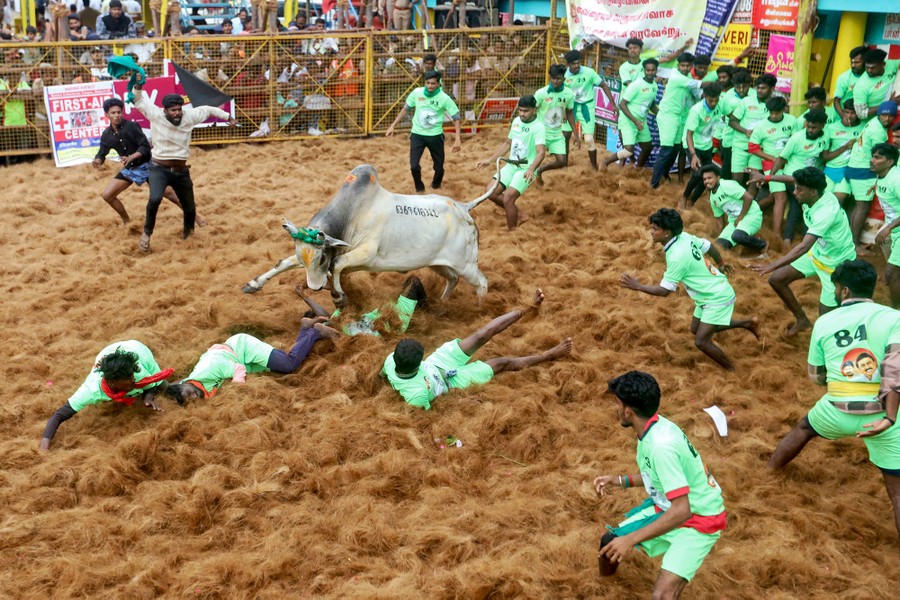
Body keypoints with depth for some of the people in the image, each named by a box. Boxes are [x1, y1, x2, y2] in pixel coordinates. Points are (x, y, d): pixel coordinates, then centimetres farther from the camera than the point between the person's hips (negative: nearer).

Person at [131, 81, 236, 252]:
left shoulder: (189, 116, -6)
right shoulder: (156, 115, -12)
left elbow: (207, 109, 10)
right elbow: (138, 101, -3)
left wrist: (227, 117, 19)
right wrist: (138, 86, -21)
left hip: (181, 171, 4)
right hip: (159, 168, -3)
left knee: (189, 208, 13)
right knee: (155, 199, -30)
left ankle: (189, 233, 44)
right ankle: (147, 233, -7)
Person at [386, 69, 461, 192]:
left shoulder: (444, 98, -14)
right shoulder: (417, 93, -8)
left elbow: (456, 117, -9)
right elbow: (405, 109, 7)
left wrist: (457, 139, -18)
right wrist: (393, 125, 5)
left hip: (435, 136, -1)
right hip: (417, 134, 1)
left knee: (439, 167, 8)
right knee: (414, 166, -10)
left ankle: (436, 184, 41)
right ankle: (419, 188, 18)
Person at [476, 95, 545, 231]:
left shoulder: (538, 127, -16)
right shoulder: (516, 121, 7)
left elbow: (540, 152, -30)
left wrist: (531, 169, -48)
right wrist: (490, 160, 17)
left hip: (526, 169, -8)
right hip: (511, 165, 8)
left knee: (508, 198, -21)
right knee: (491, 191, -3)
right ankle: (519, 215, 13)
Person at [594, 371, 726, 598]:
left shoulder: (661, 445, -32)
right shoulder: (655, 426, -5)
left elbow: (682, 511, -35)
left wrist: (631, 539, -34)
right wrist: (621, 481, 6)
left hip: (698, 520, -9)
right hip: (668, 508, 9)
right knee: (610, 541, 15)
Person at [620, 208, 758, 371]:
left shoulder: (676, 257, -31)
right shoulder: (685, 237, -7)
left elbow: (664, 291, -26)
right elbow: (709, 247, 10)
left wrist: (638, 286, -20)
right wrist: (720, 264, 28)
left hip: (718, 298, -9)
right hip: (712, 293, 9)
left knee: (701, 342, -13)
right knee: (696, 329, 24)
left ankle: (732, 371, 7)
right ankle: (747, 324, 35)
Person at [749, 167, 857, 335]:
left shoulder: (826, 212, -37)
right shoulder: (815, 194, -14)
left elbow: (804, 247, -46)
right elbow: (794, 179, 11)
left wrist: (773, 265, -53)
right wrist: (767, 178, 13)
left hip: (837, 264, -8)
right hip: (817, 252, 8)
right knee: (777, 279, 6)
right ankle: (802, 320, 24)